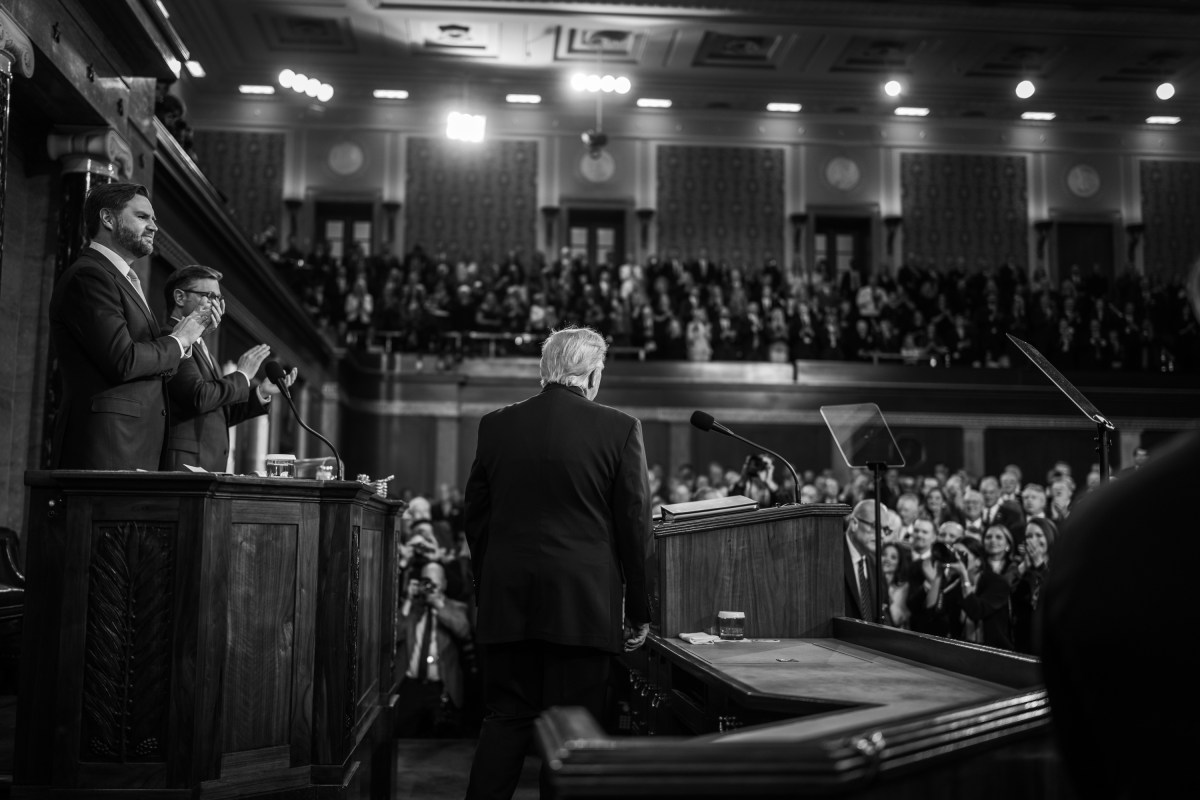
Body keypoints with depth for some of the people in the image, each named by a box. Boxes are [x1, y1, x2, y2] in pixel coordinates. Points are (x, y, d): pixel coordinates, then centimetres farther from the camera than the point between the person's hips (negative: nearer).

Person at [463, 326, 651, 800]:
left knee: (506, 719, 12)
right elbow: (635, 526, -3)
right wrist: (638, 611, 5)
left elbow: (475, 518, 9)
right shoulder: (619, 429, -5)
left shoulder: (495, 425, 4)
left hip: (506, 602, 3)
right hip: (583, 603, -3)